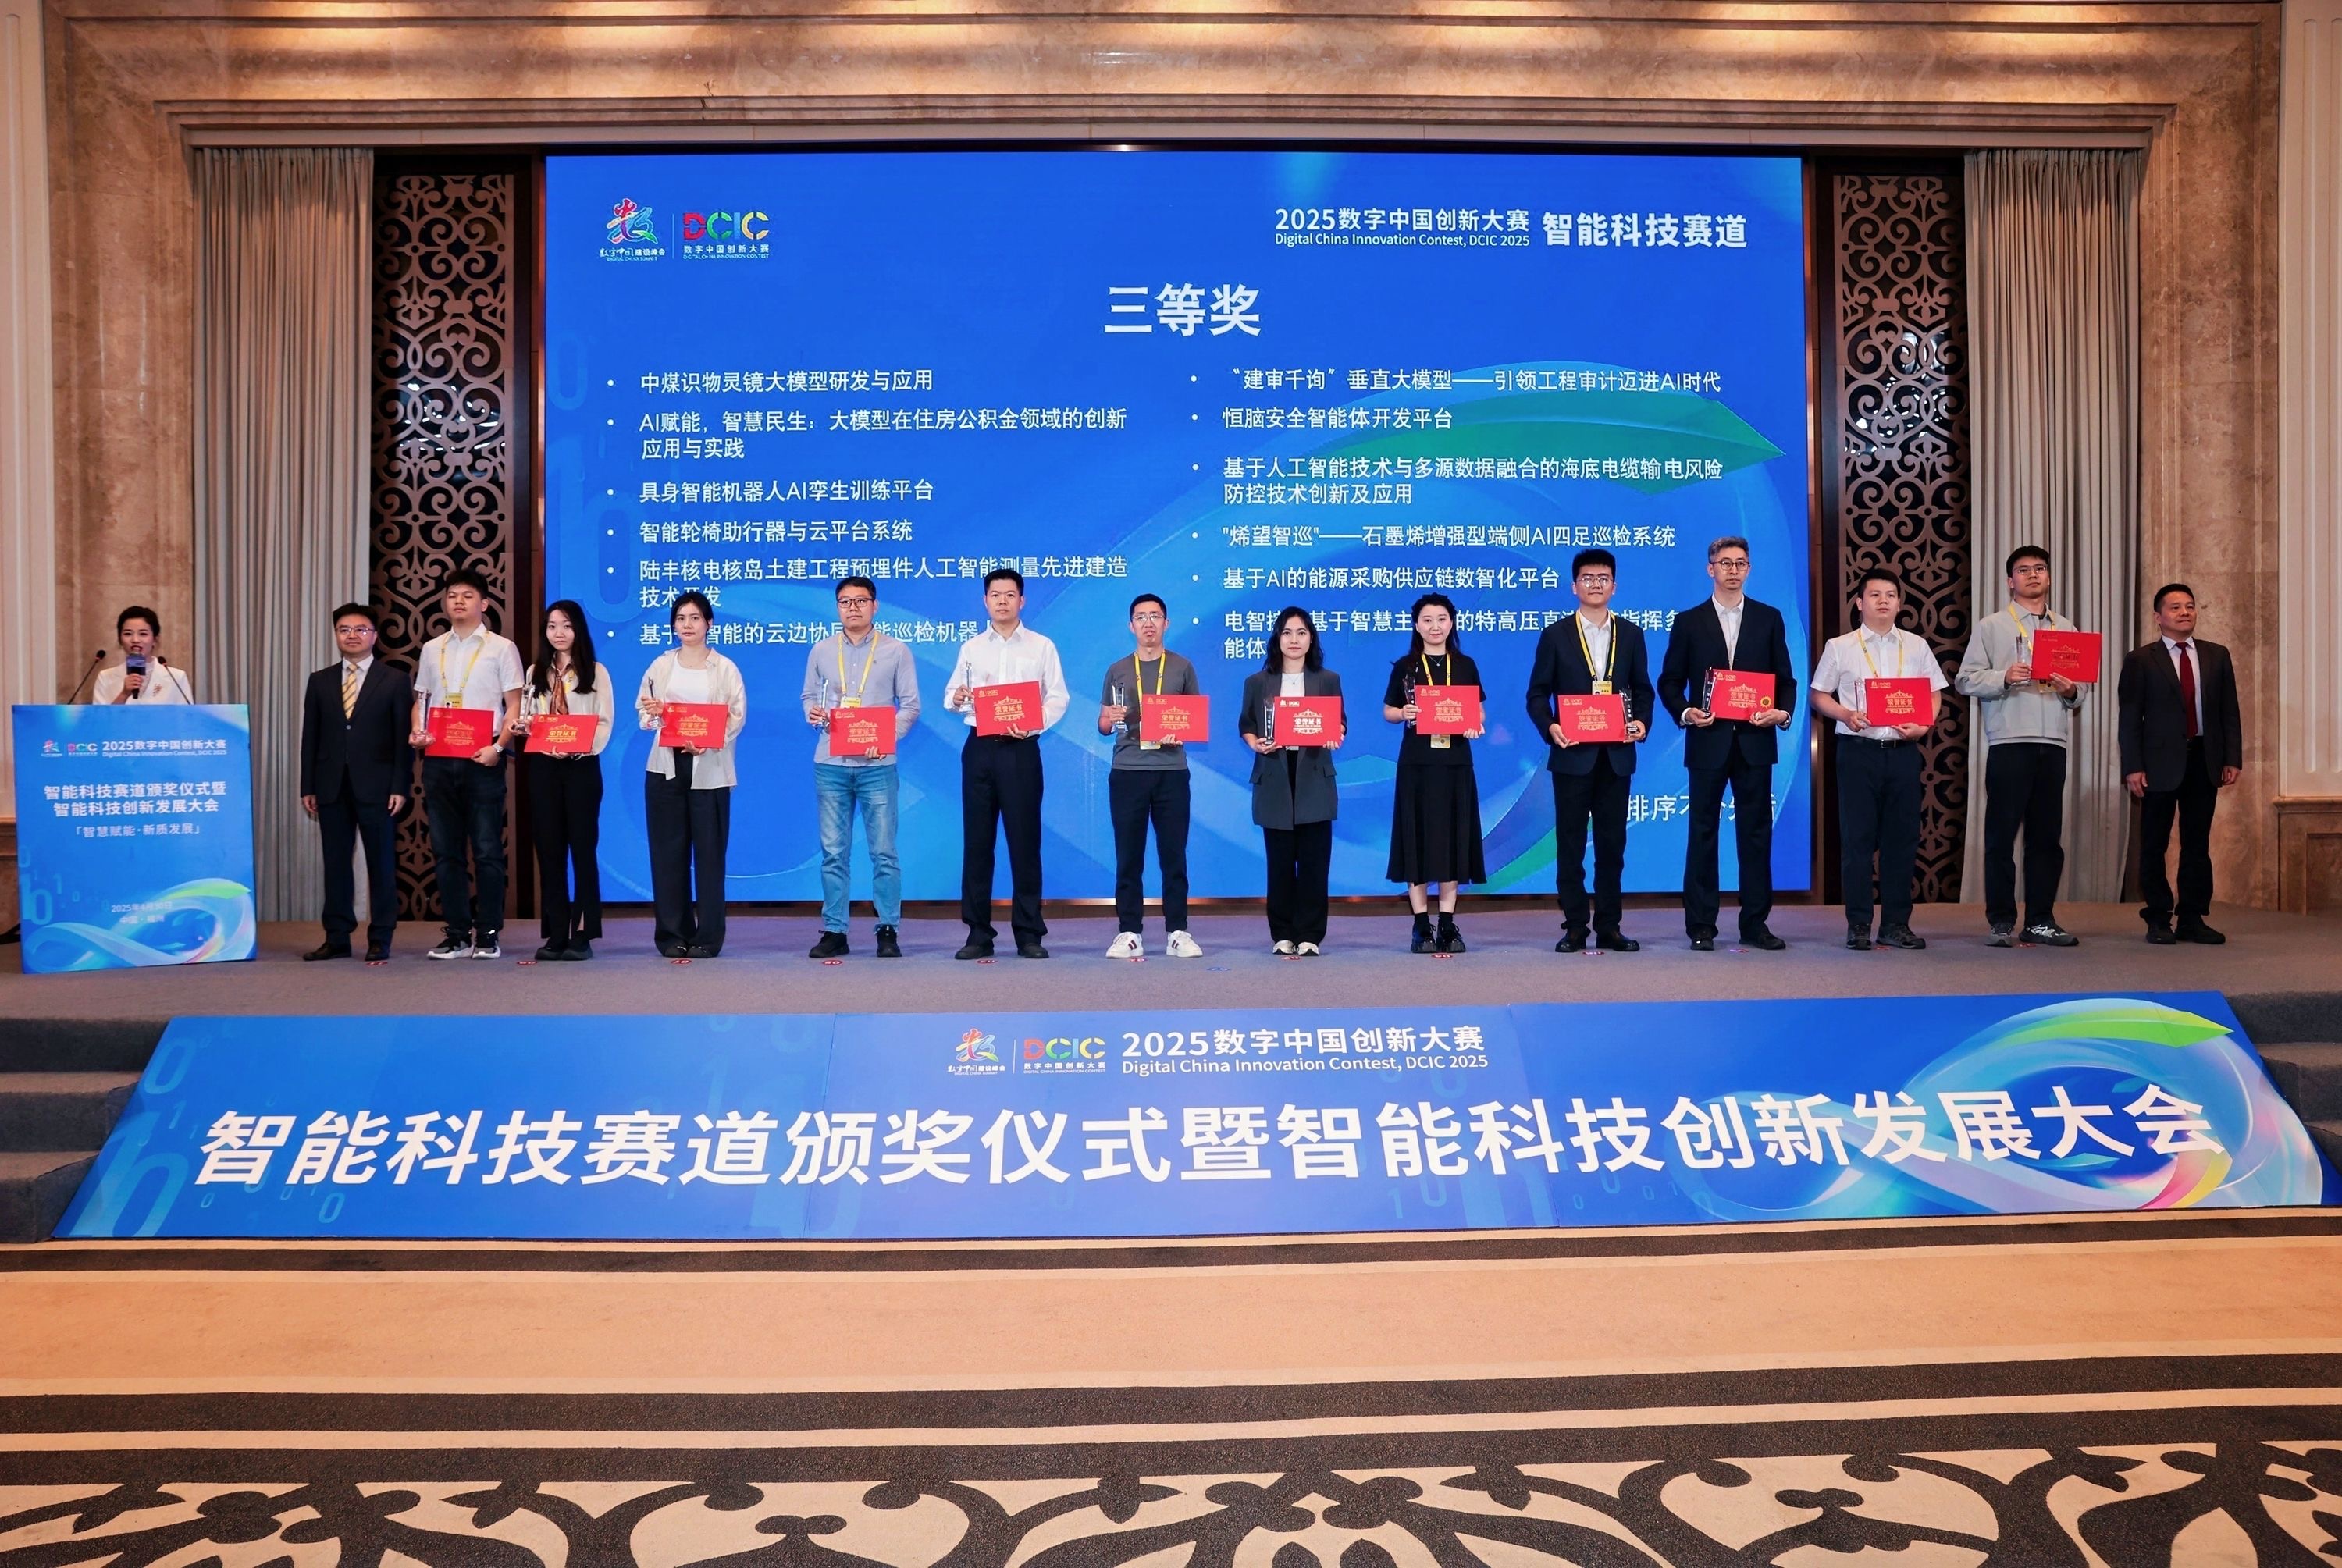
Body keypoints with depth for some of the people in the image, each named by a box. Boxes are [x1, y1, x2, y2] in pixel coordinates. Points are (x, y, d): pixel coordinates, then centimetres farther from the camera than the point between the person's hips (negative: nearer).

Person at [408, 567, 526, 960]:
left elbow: (513, 705, -1)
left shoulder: (501, 648, 3)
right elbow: (421, 700, 18)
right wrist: (417, 732, -3)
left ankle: (489, 934, 5)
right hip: (439, 759, 4)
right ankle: (458, 934, 12)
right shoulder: (432, 650, 15)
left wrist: (498, 746, -15)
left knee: (487, 849, -2)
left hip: (482, 759, -4)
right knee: (446, 850, 6)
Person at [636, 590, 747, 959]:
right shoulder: (661, 665, 12)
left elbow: (737, 717, -2)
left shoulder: (724, 667, 5)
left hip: (709, 769, -2)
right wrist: (651, 714, -11)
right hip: (666, 766, 2)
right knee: (668, 852, 1)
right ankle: (672, 935, 8)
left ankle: (708, 936, 3)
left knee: (709, 852, -2)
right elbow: (643, 709, 13)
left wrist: (707, 743, -17)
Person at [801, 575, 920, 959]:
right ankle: (834, 931, 9)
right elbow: (809, 696, 15)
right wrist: (813, 714, -8)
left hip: (877, 765, -2)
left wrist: (888, 738, -12)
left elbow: (910, 705, 3)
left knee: (884, 851, -2)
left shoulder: (896, 651, 4)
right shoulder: (821, 651, 11)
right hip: (830, 764, 2)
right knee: (833, 852, 4)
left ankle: (889, 931, 5)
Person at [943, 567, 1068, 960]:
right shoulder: (971, 648, 13)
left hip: (1020, 750, -2)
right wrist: (955, 699, -15)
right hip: (979, 748, 2)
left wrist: (1033, 724, -17)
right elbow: (951, 694, 9)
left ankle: (1029, 934, 5)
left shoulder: (1042, 647, 6)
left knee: (1025, 840, -1)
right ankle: (978, 934, 8)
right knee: (976, 840, 2)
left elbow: (1058, 698, 0)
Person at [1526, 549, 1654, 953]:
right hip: (1572, 754, -2)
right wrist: (1549, 727, -16)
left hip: (1616, 755, 2)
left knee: (1612, 842, 6)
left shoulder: (1631, 634, 10)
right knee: (1571, 842, 1)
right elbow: (1537, 694, 2)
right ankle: (1575, 926, 7)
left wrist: (1642, 722, -8)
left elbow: (1642, 690, 11)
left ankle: (1608, 926, 12)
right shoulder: (1555, 635, 3)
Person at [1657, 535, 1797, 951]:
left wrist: (1781, 712, -9)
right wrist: (1685, 712, -12)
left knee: (1756, 832, 4)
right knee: (1703, 832, 2)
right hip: (1708, 742, -1)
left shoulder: (1769, 619, 10)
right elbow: (1669, 682, 6)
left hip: (1755, 741, 1)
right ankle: (1701, 927, 6)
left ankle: (1755, 924, 11)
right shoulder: (1688, 622, 6)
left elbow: (1785, 679, 10)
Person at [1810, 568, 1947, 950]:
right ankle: (1858, 925, 4)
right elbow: (1819, 696, 6)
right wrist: (1846, 715, -12)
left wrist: (1924, 725, -7)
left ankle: (1896, 924, 12)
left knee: (1902, 838, 4)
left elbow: (1935, 696, 12)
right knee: (1857, 838, -1)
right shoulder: (1839, 647, 5)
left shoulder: (1916, 646, 12)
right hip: (1858, 750, -2)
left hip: (1903, 750, 2)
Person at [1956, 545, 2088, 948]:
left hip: (2053, 744, 4)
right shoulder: (1990, 627, 6)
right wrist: (2004, 678, -17)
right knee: (2001, 835, -3)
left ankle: (2041, 920, 11)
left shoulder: (2066, 630, 19)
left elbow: (2080, 687, 19)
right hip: (2009, 743, -4)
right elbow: (1966, 679, -2)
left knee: (2047, 836, 5)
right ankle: (2002, 922, 2)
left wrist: (2071, 691, -3)